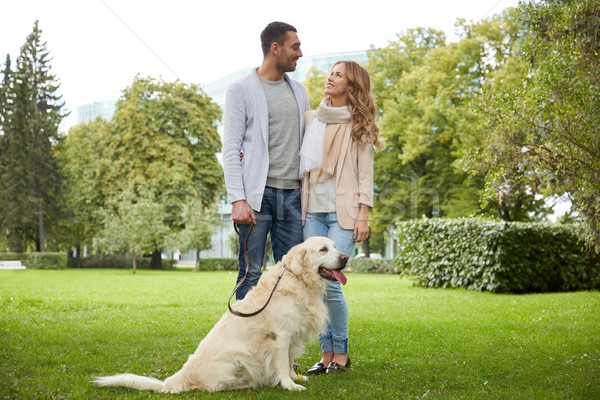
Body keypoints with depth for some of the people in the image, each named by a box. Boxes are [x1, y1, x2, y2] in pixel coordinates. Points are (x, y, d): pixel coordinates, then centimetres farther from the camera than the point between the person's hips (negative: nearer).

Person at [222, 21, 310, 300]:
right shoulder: (241, 91, 0)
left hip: (292, 194, 5)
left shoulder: (299, 91, 17)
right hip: (257, 194, -5)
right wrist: (237, 199, -15)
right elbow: (231, 150, -5)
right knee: (251, 273, -4)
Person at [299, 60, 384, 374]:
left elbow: (365, 173, 2)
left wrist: (363, 215, -8)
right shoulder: (310, 119, 16)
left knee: (330, 281, -13)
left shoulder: (358, 125, 5)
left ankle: (341, 353, 4)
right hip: (312, 210, 4)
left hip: (342, 212, -4)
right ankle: (327, 353, 8)